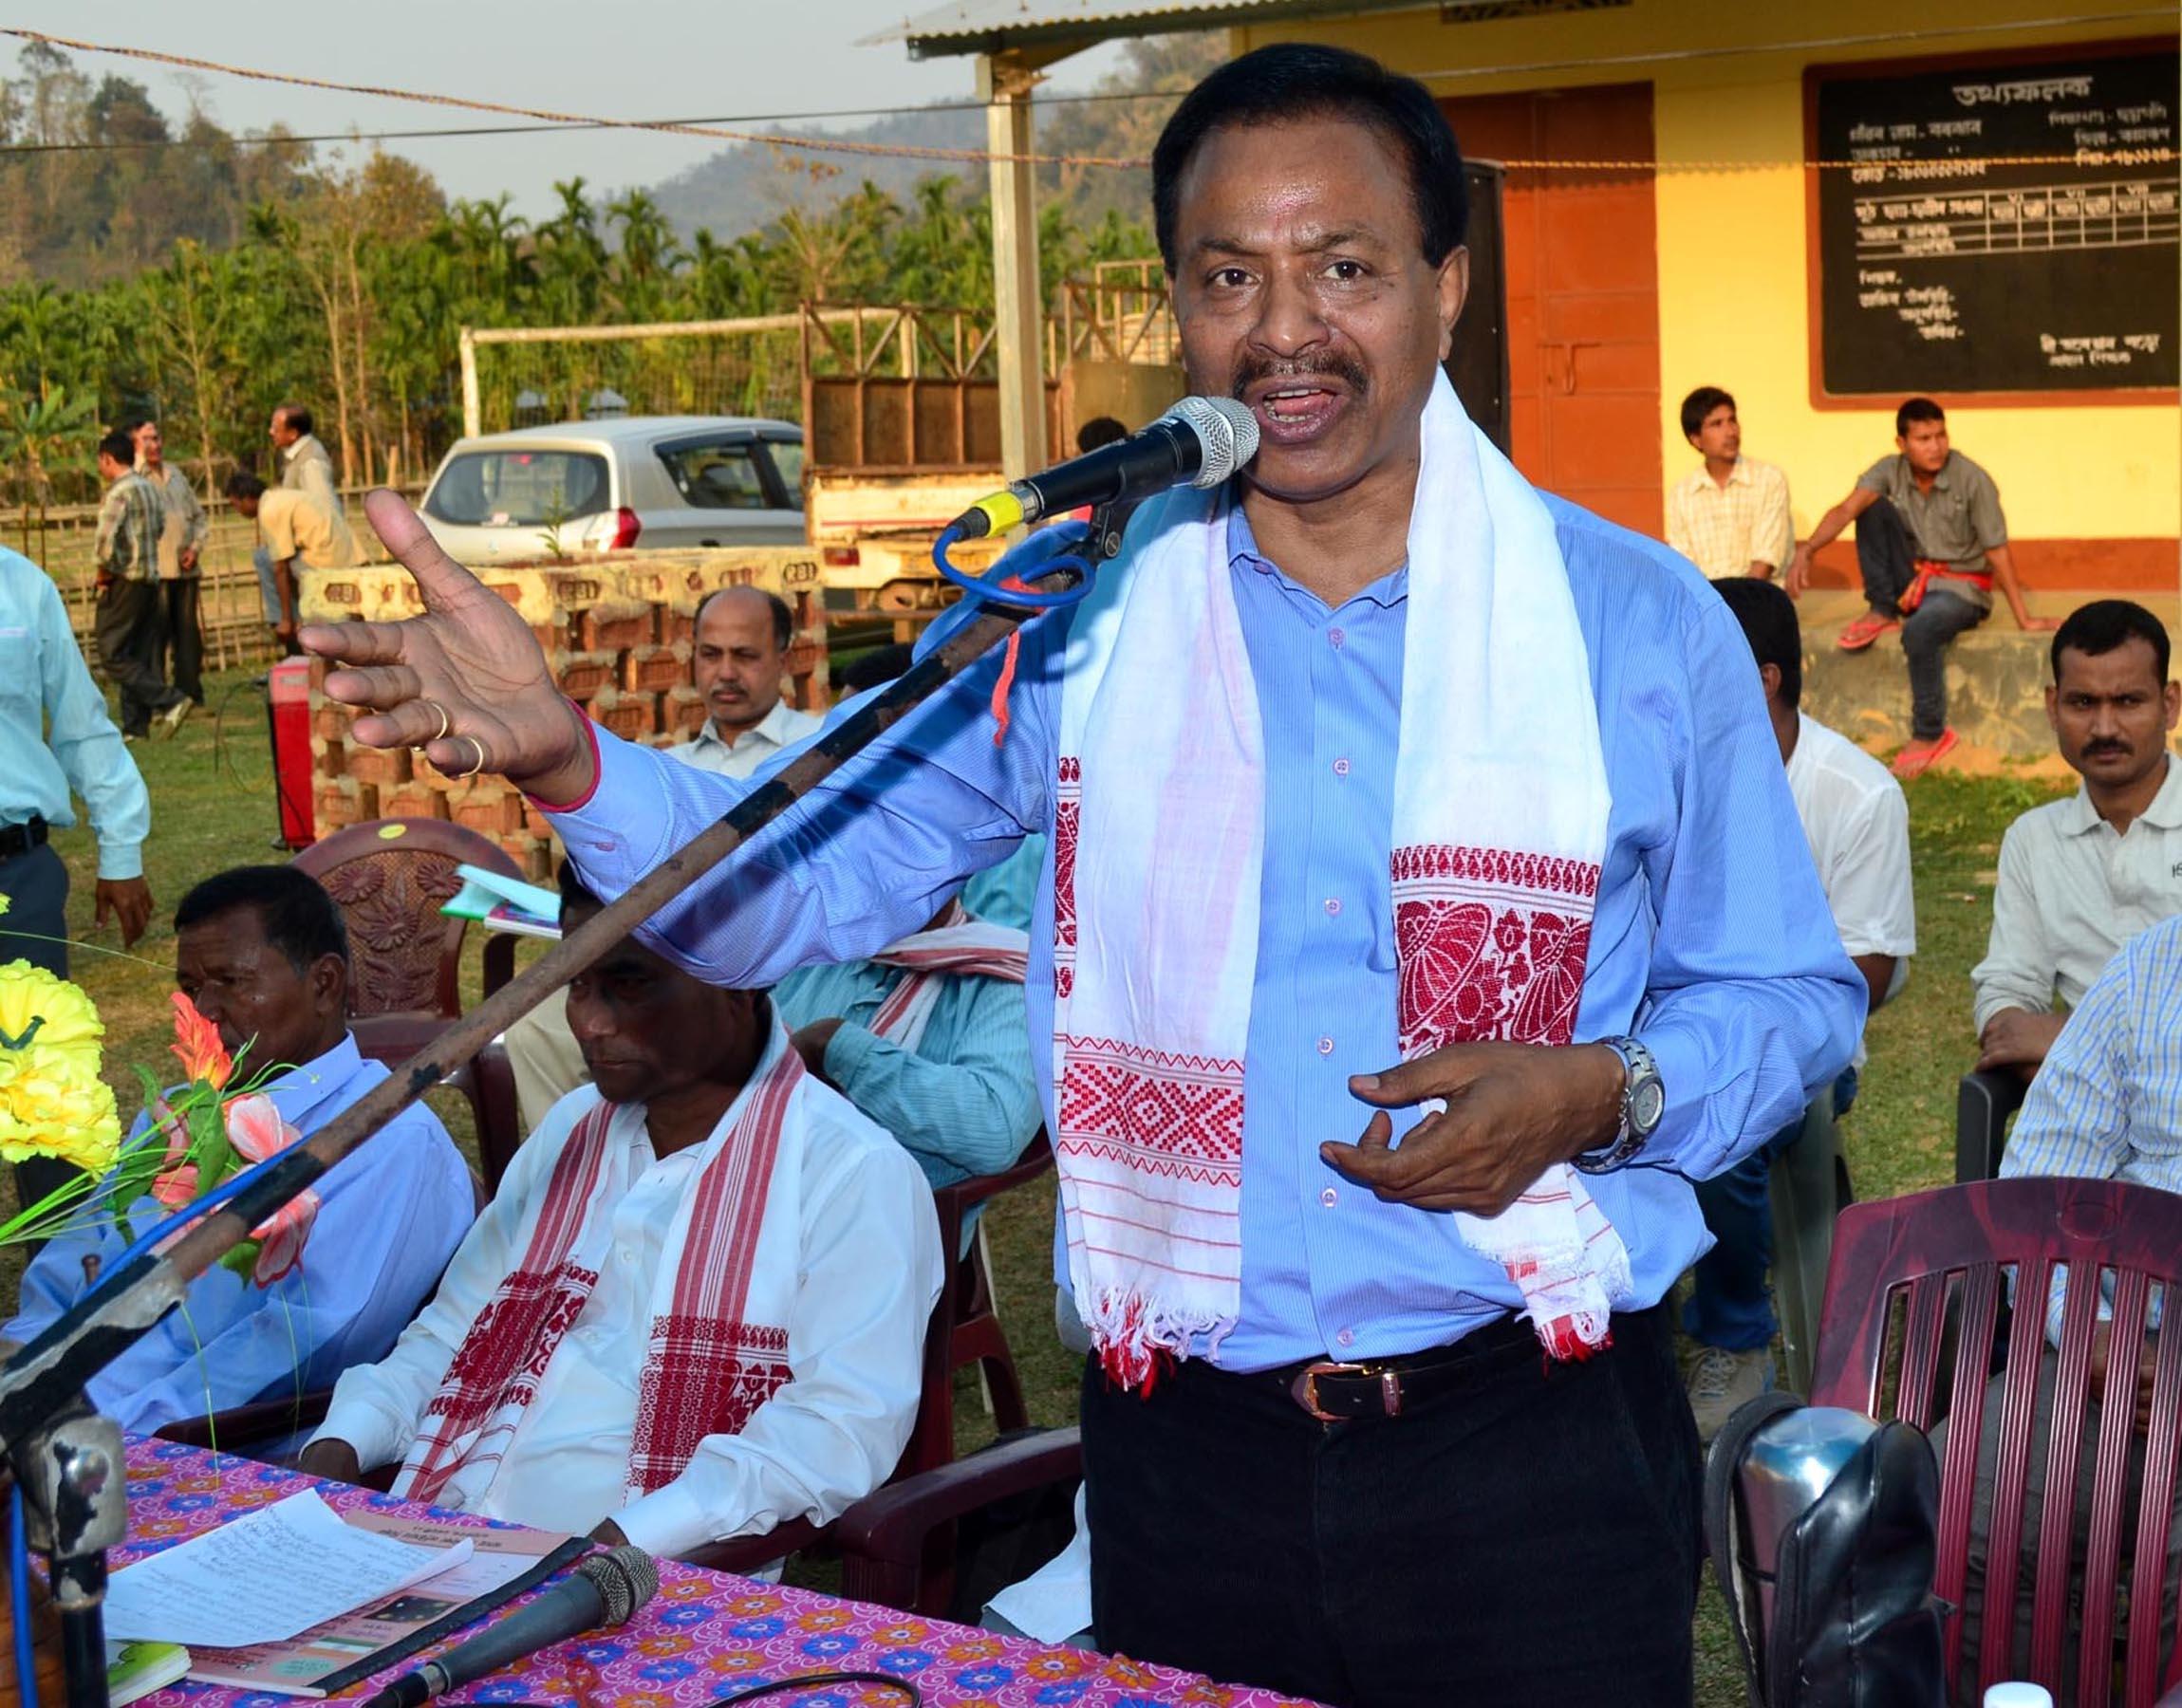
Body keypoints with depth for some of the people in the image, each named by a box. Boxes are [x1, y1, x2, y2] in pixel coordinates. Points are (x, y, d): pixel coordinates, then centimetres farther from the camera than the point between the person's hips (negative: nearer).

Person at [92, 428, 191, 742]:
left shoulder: (119, 492, -14)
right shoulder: (149, 488, 14)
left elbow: (105, 539, -23)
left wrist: (104, 573, -9)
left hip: (125, 582, -9)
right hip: (150, 579, 9)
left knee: (112, 656, -6)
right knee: (138, 655, 10)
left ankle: (170, 701, -15)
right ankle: (135, 725, 10)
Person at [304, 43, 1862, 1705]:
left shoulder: (1636, 620, -2)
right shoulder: (1085, 625, 2)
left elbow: (1793, 999, 5)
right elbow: (800, 885, -1)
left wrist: (1602, 1096, -16)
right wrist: (566, 758, -20)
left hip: (1530, 1445, -1)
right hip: (1187, 1458, 2)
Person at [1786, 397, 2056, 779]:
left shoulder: (1972, 480, -16)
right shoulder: (1890, 471, -7)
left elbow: (1998, 551, -14)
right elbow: (1846, 510, -22)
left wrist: (2023, 619, -13)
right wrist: (1806, 550, -41)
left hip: (1961, 587, -4)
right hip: (1912, 581, 4)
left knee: (1920, 630, -38)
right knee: (1874, 507, -15)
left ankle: (1930, 734, -21)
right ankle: (1883, 612, -7)